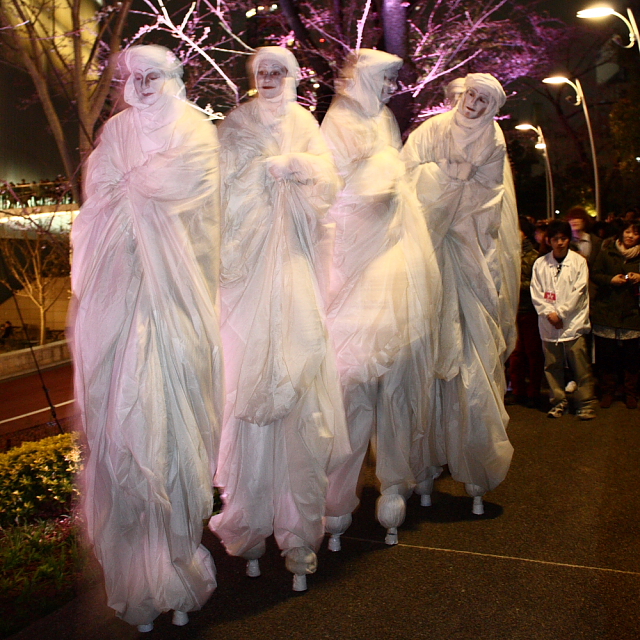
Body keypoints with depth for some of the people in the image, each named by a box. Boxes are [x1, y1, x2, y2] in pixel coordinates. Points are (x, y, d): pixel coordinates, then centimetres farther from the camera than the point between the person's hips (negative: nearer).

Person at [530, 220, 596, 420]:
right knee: (553, 366, 7)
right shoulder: (540, 263, 7)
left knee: (580, 366, -2)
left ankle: (585, 403, 7)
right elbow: (536, 292, 4)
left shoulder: (579, 261, 1)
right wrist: (549, 313, -9)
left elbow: (578, 291, -4)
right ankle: (559, 402, 19)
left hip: (573, 322, -2)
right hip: (548, 324, 2)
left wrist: (560, 313, -8)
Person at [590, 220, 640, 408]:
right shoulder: (607, 252, 6)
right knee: (606, 355, 2)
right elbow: (594, 275, 5)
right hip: (607, 311, -1)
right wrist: (610, 280, -12)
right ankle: (607, 391, 16)